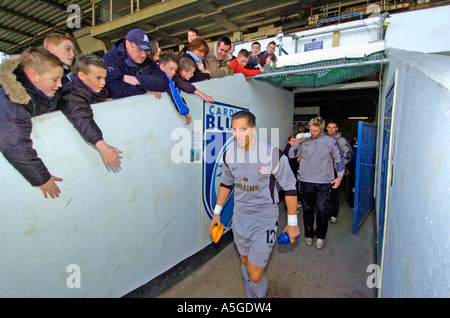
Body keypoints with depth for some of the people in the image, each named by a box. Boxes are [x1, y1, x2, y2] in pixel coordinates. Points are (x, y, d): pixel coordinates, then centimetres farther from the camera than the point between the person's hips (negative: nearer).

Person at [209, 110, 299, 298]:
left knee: (255, 274, -5)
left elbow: (289, 188, -8)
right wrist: (217, 212, 12)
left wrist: (292, 222, -4)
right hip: (239, 218, 5)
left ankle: (260, 295, 28)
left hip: (264, 220, -5)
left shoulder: (273, 155, -18)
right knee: (245, 261, 22)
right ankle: (250, 295, 48)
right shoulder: (229, 154, -4)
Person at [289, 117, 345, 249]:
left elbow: (338, 160, 12)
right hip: (306, 181, 1)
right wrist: (297, 142, -6)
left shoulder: (331, 141, 6)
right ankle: (309, 234, 28)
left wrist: (339, 176, 5)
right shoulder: (304, 141, 6)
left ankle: (320, 236, 22)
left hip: (324, 182, -1)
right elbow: (291, 155, 8)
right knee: (307, 210, 10)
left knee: (322, 211, 1)